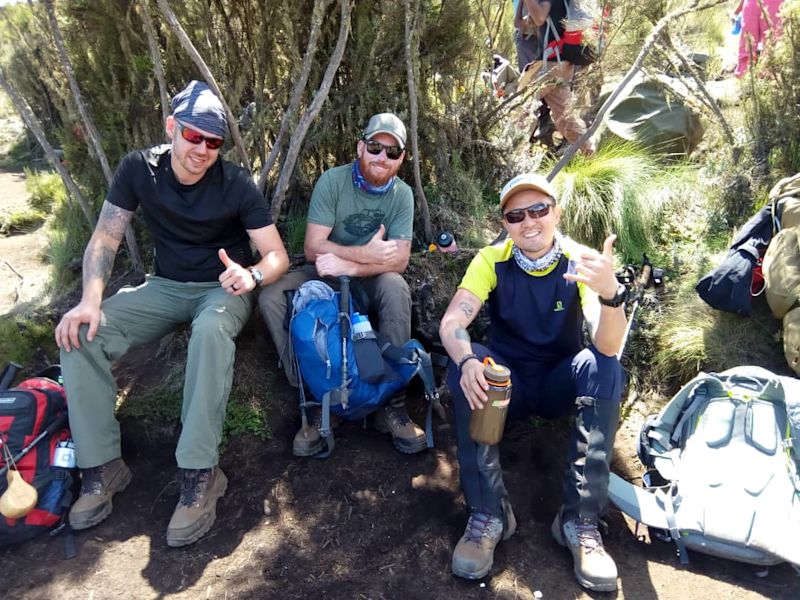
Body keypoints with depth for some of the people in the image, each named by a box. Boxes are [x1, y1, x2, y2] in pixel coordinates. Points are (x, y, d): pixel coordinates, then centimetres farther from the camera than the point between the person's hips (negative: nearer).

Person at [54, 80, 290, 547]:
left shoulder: (236, 184, -14)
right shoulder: (139, 169, -6)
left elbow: (278, 256, -14)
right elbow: (105, 238, -4)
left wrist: (251, 275, -38)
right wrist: (91, 300, -20)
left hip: (223, 289, -3)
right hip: (166, 287, 4)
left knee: (211, 330, -40)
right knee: (80, 332, -19)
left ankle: (200, 473, -32)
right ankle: (103, 465, -10)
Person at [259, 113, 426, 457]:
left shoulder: (402, 194, -6)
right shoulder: (332, 181, -11)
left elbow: (399, 260, -16)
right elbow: (313, 248, -16)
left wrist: (349, 265, -29)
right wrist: (367, 253, -22)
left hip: (369, 284, 0)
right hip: (322, 276, 0)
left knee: (396, 287, -34)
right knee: (270, 298, -27)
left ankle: (391, 403, -26)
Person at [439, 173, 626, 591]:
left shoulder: (580, 262, -14)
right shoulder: (491, 261, -11)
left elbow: (608, 346, -29)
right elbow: (451, 323, -24)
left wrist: (610, 293, -50)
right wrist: (468, 362, -47)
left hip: (561, 384, 0)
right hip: (507, 382, 0)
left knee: (603, 367, -31)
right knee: (464, 366, -30)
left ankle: (581, 519, -24)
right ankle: (488, 513, -24)